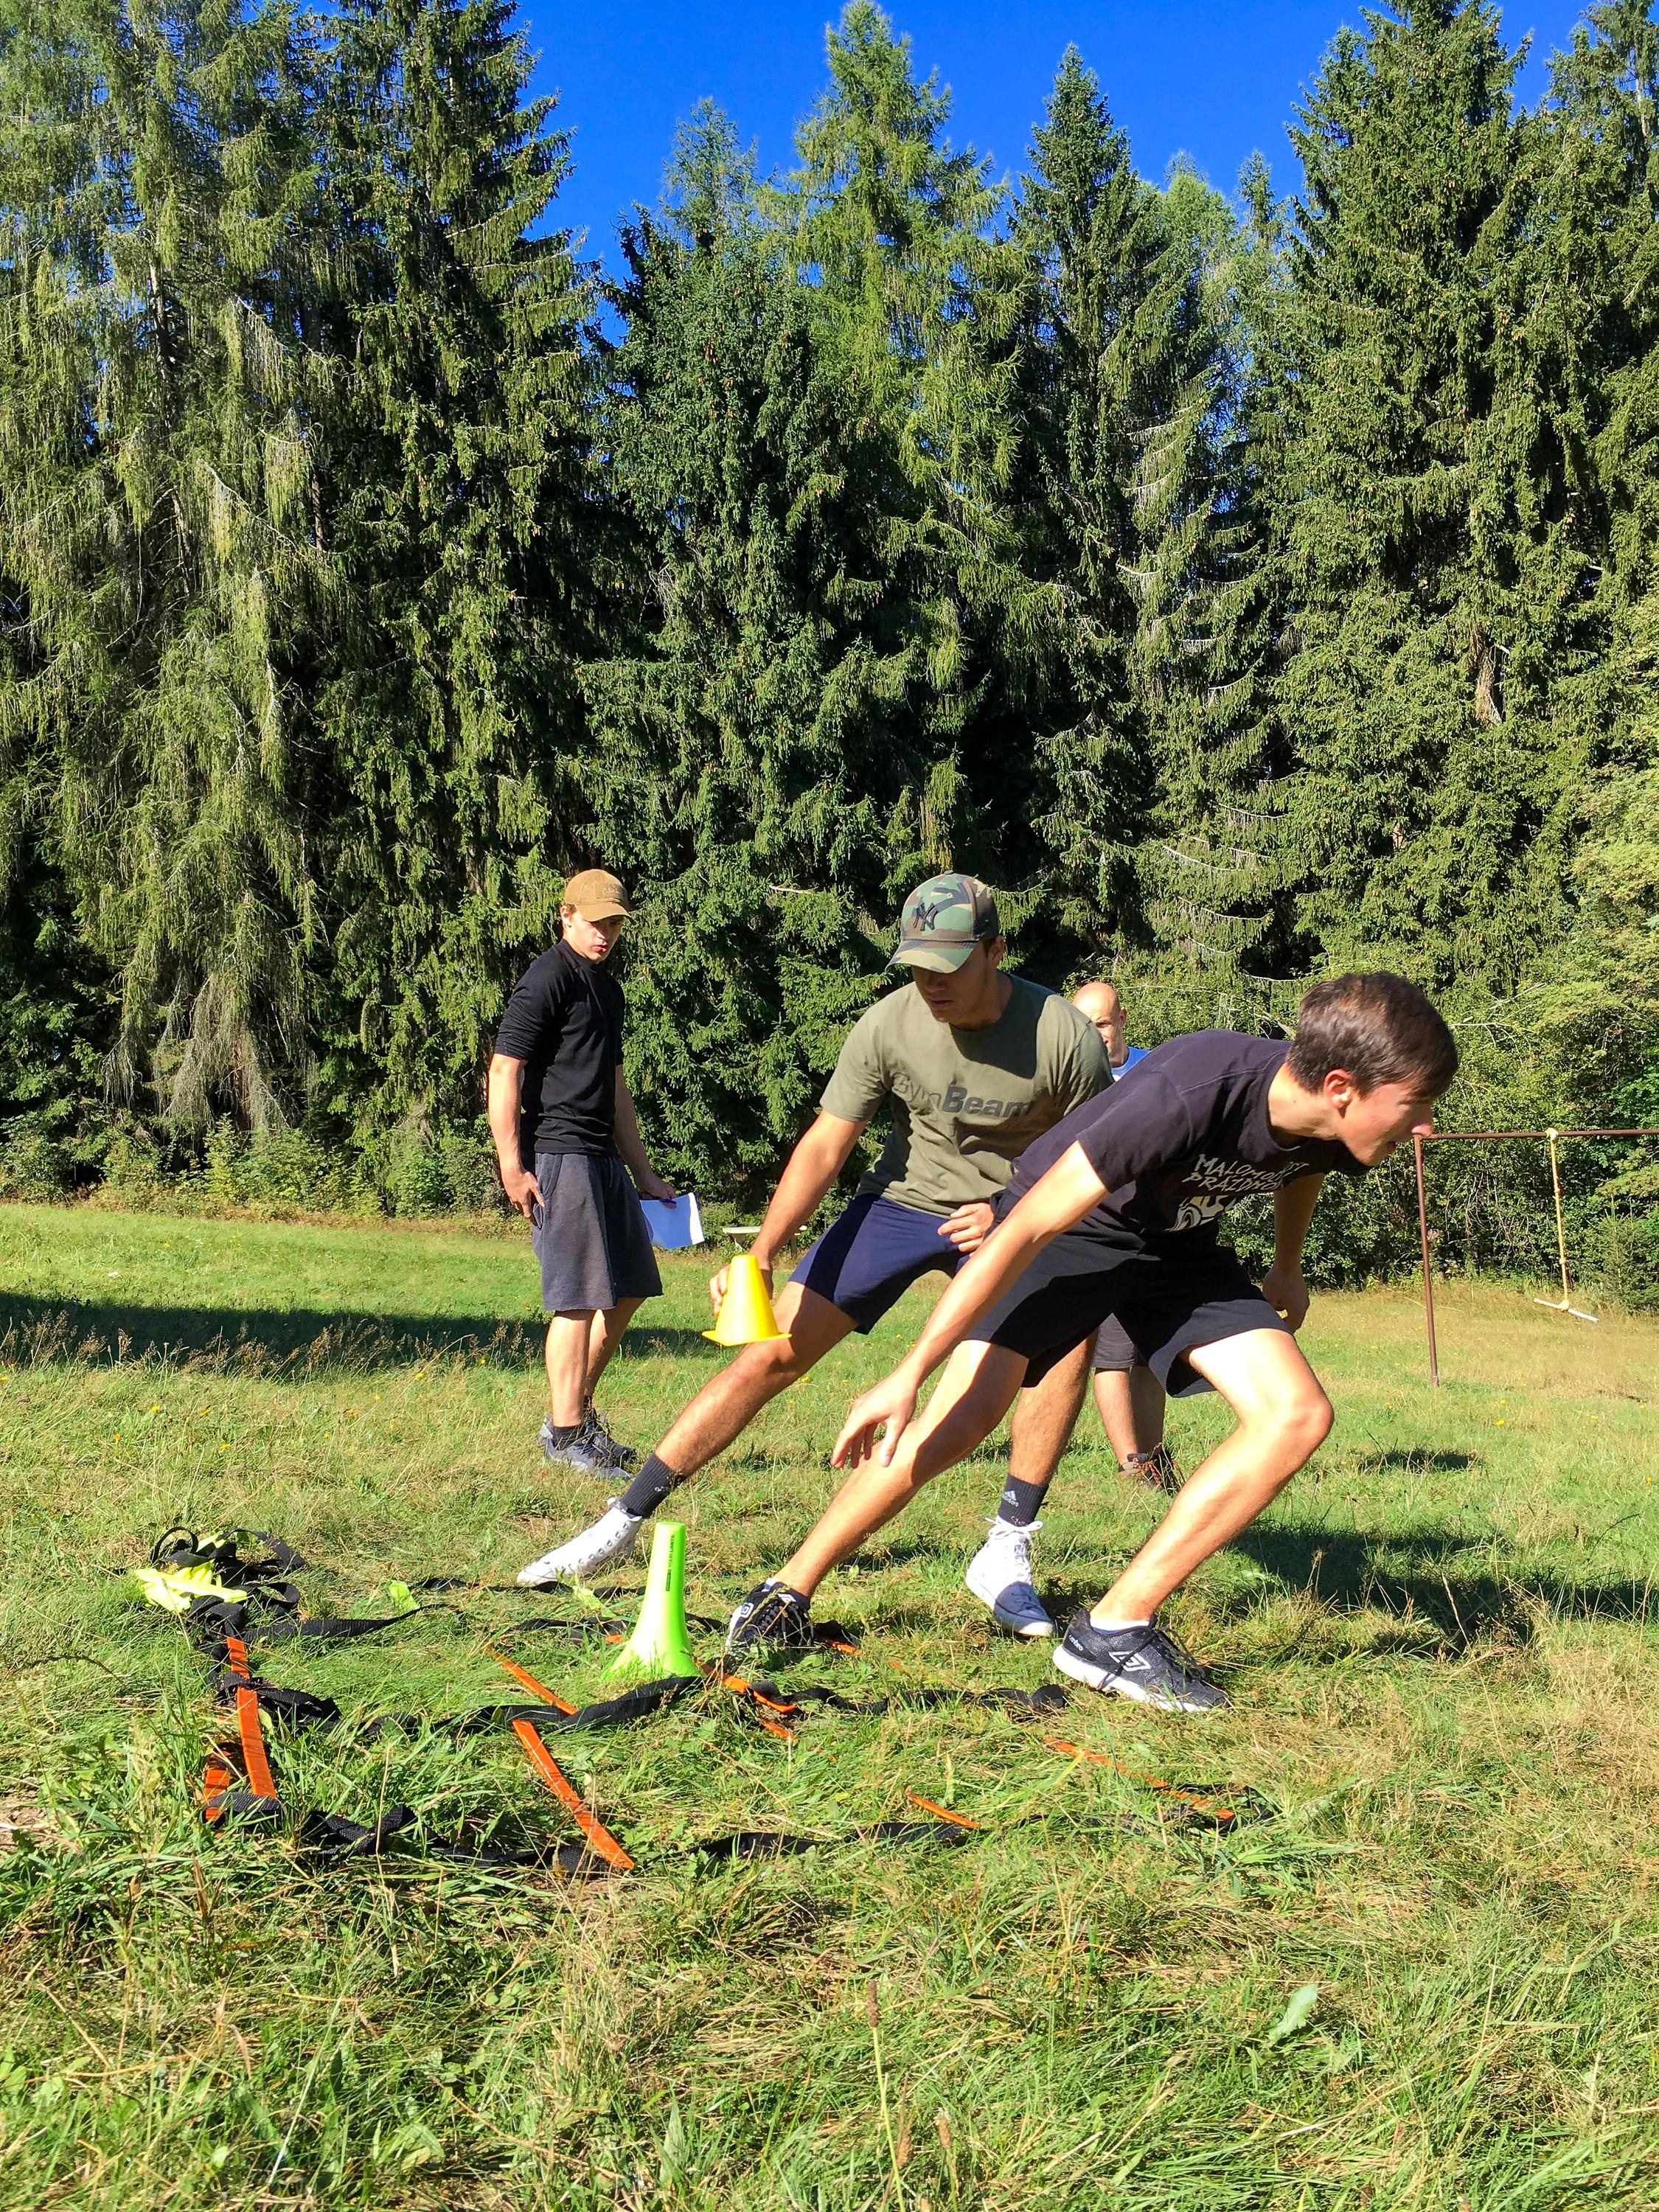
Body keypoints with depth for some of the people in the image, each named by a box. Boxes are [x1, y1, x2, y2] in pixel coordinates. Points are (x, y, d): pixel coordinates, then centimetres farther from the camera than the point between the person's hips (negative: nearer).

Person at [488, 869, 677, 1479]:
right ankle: (565, 1435, 1)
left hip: (603, 1158, 9)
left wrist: (644, 1174, 26)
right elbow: (503, 1070, -13)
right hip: (559, 1154, -9)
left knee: (630, 1287, 12)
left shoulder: (607, 989, 20)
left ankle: (576, 1411, 24)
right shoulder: (547, 979, -8)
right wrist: (512, 1166, -20)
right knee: (580, 1298, -8)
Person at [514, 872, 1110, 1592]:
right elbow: (824, 1148, -15)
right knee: (775, 1352, -8)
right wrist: (762, 1251, -27)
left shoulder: (1064, 1037, -22)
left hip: (1017, 1215, 0)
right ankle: (624, 1520, 1)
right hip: (899, 1200, 0)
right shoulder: (888, 1025, -19)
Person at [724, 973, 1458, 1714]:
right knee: (959, 1420, -21)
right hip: (1066, 1227, -6)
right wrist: (907, 1375, -35)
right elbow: (1026, 1230, -36)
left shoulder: (1333, 1125, -19)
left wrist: (1287, 1268, 25)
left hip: (1178, 1243, 6)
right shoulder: (1186, 1096, -40)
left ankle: (1114, 1628, -10)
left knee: (1298, 1417, -13)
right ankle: (786, 1593, 2)